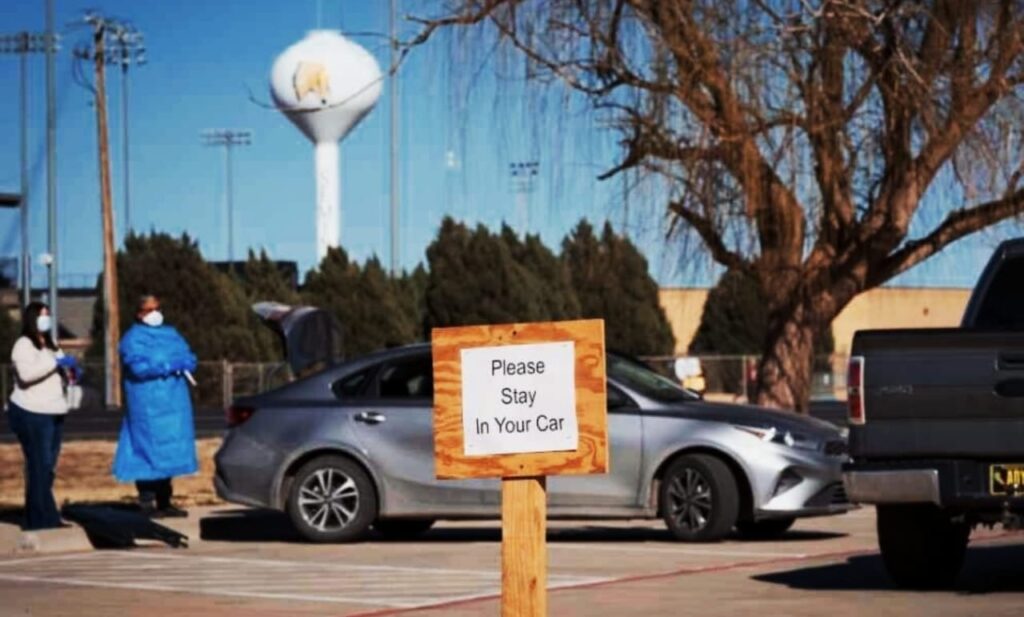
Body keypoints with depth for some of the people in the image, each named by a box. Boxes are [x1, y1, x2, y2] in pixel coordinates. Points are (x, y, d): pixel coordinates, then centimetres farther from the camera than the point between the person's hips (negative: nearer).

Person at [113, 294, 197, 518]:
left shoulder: (171, 334, 20)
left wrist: (181, 364, -11)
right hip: (147, 406, -7)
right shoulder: (133, 338, -3)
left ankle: (164, 503, 14)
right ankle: (147, 503, -8)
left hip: (173, 405, 7)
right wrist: (170, 365, -12)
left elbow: (190, 359, 12)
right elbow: (139, 367, -18)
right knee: (150, 452, -10)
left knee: (169, 452, 8)